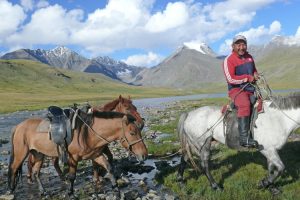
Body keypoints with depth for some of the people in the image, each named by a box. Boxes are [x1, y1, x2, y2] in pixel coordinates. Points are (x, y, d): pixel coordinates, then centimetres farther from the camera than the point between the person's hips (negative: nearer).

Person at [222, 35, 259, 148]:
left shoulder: (249, 57, 14)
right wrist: (247, 77, -13)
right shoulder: (229, 60, -9)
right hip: (236, 89, -8)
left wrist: (255, 75, 6)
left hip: (250, 88, 8)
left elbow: (254, 70, 31)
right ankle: (244, 138, -38)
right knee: (245, 104, -35)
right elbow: (230, 79, -18)